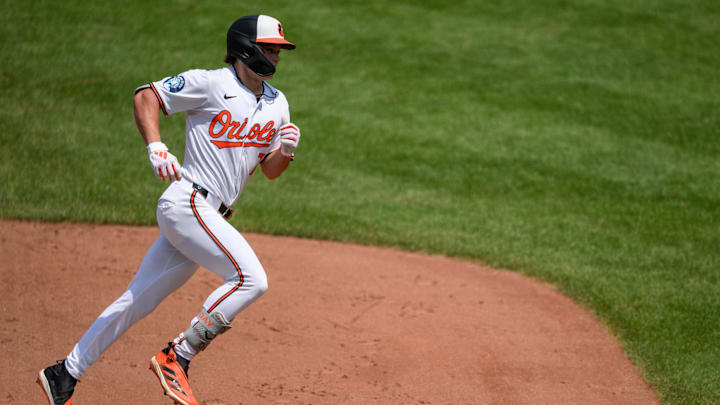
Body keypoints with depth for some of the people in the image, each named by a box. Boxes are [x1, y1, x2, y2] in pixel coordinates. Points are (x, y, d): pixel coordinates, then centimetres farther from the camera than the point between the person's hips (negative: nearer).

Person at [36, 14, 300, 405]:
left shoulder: (277, 104, 14)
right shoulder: (211, 83, -7)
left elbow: (270, 169, 19)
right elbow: (145, 96, -3)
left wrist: (287, 149, -3)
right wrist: (155, 147, -17)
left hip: (211, 217, 7)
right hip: (188, 201, -7)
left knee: (138, 300, 9)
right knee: (250, 278, -21)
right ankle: (176, 357, -12)